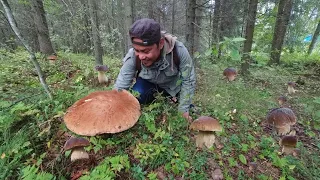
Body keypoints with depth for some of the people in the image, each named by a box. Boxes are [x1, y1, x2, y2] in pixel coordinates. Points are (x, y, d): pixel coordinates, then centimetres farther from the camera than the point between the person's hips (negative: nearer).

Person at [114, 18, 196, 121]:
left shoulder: (178, 50, -34)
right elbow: (120, 89, -27)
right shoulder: (132, 57, -33)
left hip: (174, 86, 1)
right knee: (136, 96, -31)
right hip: (149, 85, 0)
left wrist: (183, 110, -19)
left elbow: (188, 81, -21)